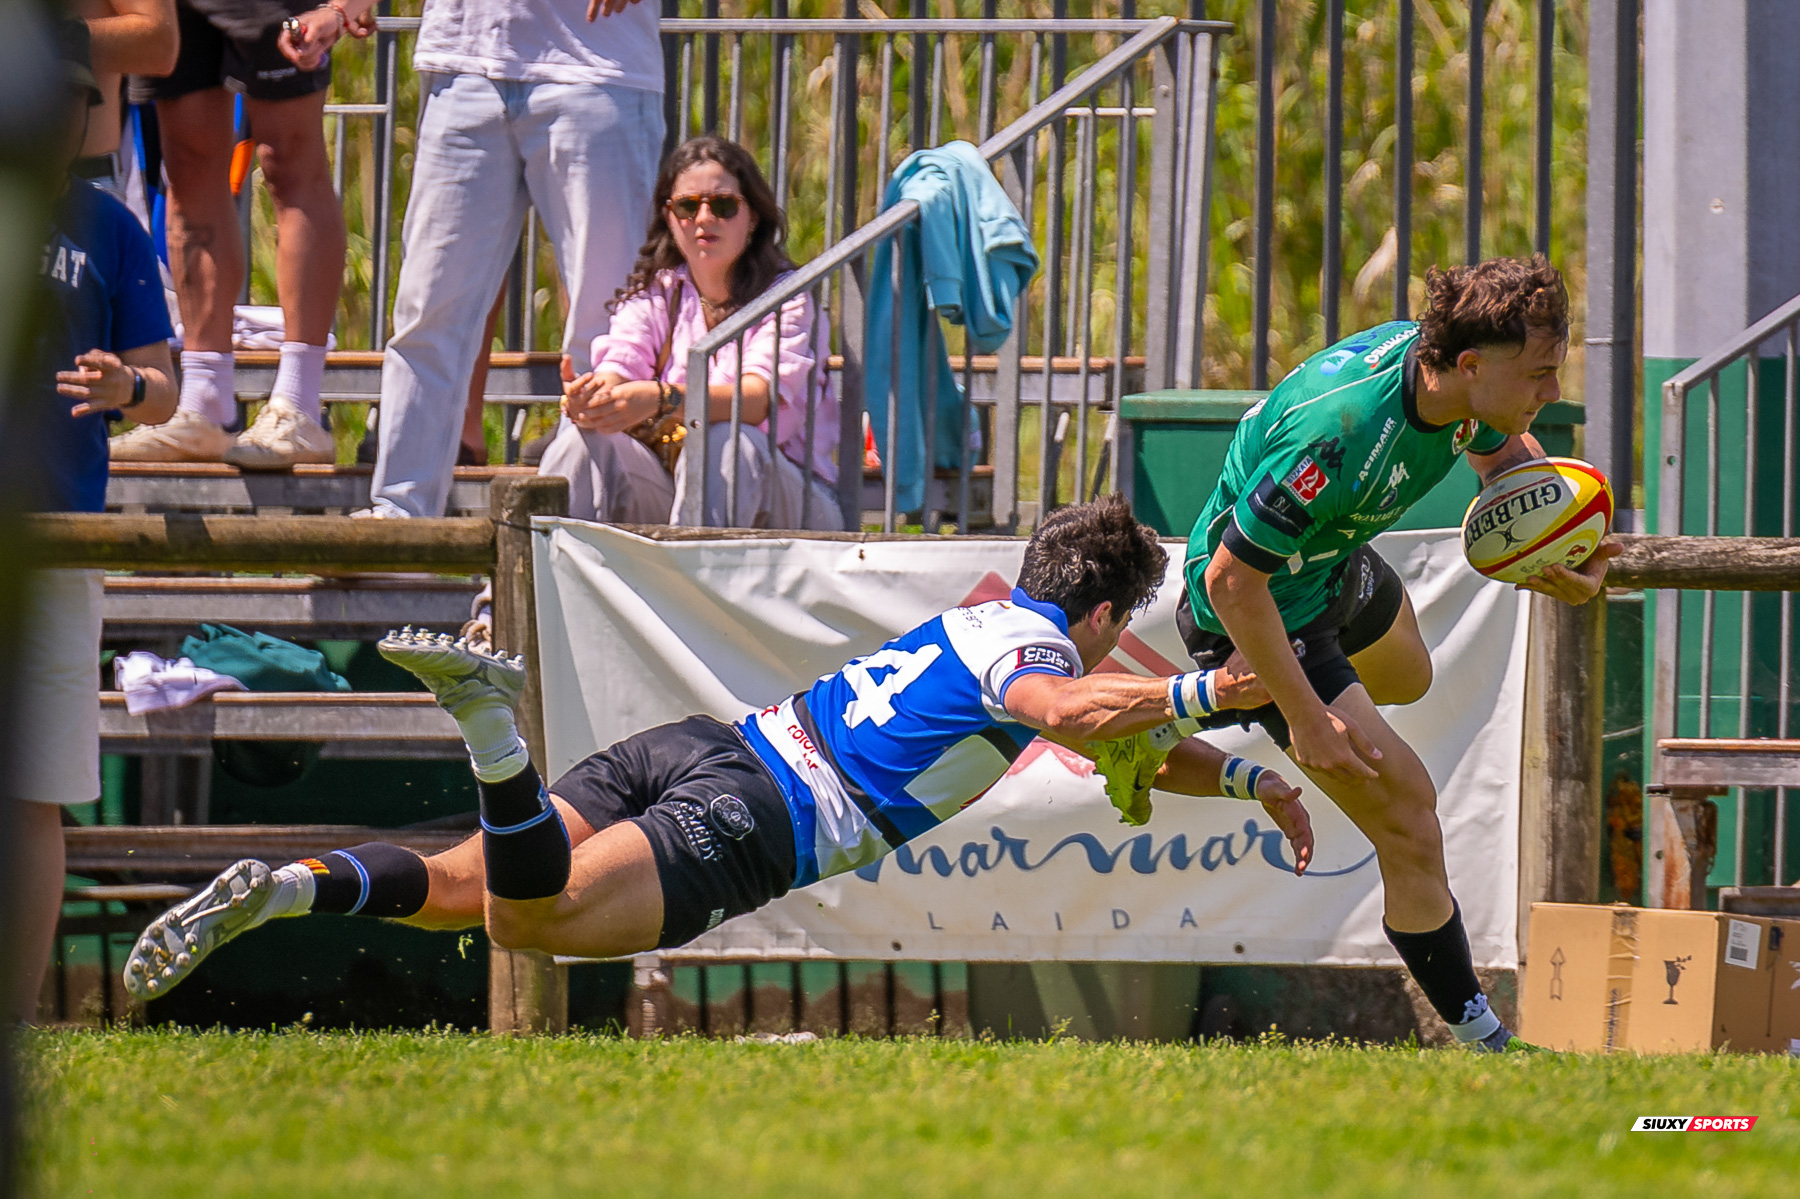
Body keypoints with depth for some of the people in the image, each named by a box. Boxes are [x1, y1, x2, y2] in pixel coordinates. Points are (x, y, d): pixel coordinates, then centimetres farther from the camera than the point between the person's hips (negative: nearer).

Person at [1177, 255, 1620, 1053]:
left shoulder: (1447, 368, -18)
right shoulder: (1343, 432, -43)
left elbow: (1504, 453, 6)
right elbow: (1233, 579, -36)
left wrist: (1564, 552, -13)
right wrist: (1307, 720, -30)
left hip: (1336, 564, 9)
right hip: (1266, 612, -9)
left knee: (1406, 679, 39)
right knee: (1407, 823, -9)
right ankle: (1479, 1036, 4)